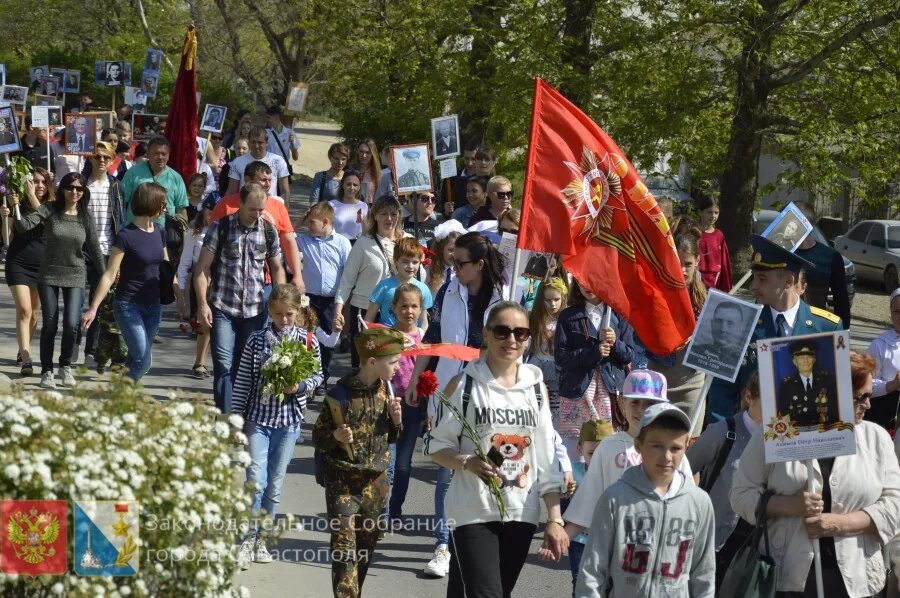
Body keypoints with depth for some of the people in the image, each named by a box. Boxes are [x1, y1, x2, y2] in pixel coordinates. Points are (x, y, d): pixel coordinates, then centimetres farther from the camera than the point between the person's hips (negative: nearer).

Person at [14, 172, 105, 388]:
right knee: (49, 325, 1)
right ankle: (46, 371, 16)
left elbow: (94, 247, 5)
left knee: (71, 324, -9)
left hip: (75, 276, 1)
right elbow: (24, 226, -17)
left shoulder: (85, 216, -1)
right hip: (49, 275, -1)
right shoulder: (50, 210, -7)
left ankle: (66, 366, 14)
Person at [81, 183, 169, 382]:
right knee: (143, 360, -13)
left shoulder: (159, 232, 7)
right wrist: (93, 308, -18)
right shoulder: (126, 236, -13)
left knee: (135, 359, 8)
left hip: (153, 306, 6)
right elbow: (109, 275, -13)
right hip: (128, 305, -6)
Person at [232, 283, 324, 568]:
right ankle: (248, 540, -2)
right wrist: (236, 417, 0)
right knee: (256, 481, -10)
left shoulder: (308, 341, -1)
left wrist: (300, 387, -12)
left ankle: (261, 540, 20)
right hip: (258, 418, -1)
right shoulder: (257, 340, -3)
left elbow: (317, 375, 9)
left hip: (289, 421, 1)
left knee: (275, 484, 9)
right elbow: (242, 381, 1)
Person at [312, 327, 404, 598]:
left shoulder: (385, 389, 3)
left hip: (376, 481, 6)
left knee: (367, 544, 14)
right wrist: (336, 436, -30)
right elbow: (318, 436, -10)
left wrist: (395, 419, -6)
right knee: (344, 548, -10)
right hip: (344, 481, -6)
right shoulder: (342, 393, -15)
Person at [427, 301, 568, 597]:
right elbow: (436, 445, 1)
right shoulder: (464, 384, -4)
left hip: (522, 514, 4)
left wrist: (555, 519, 2)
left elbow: (546, 459, 8)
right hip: (474, 513, -4)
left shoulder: (537, 387, 7)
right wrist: (467, 462, -20)